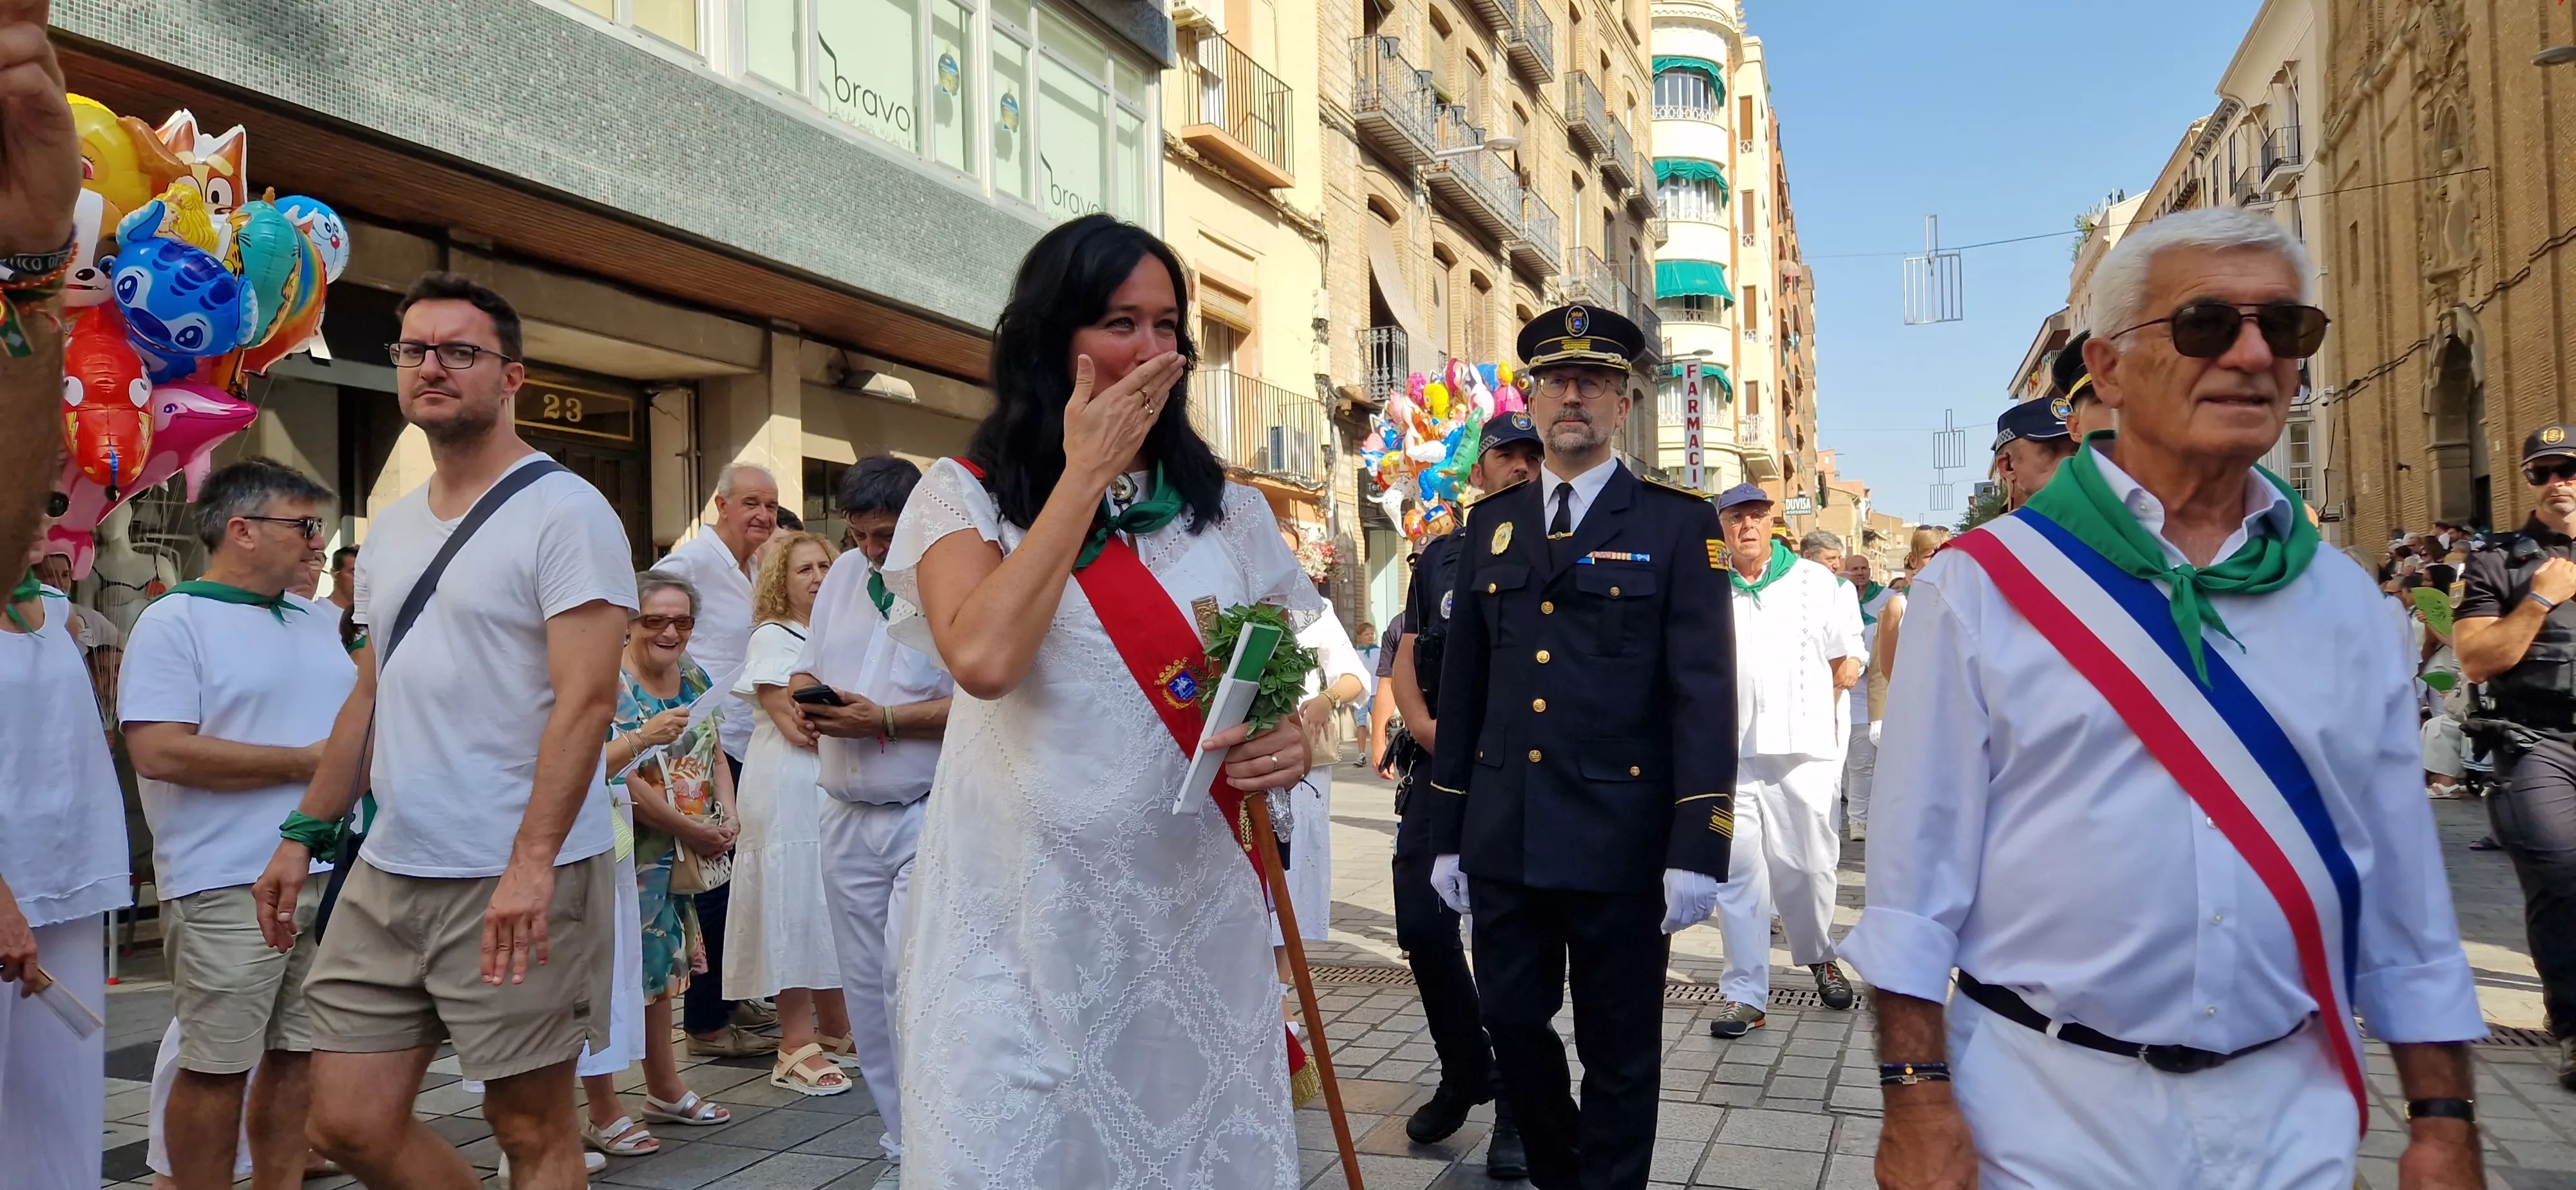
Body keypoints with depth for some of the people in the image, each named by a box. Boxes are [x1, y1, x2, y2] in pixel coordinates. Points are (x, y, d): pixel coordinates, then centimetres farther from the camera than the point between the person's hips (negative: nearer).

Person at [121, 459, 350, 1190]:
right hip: (231, 885, -6)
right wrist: (308, 761, -13)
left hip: (333, 874, 6)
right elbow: (160, 751, -18)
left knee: (300, 1054, 12)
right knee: (216, 1067, 2)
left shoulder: (319, 623, 15)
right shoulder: (176, 621, -7)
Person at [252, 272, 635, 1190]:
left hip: (516, 882, -7)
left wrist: (532, 861, -24)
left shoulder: (564, 511, -9)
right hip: (387, 873, 7)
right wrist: (304, 832, 18)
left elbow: (587, 698, -17)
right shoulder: (391, 529, 14)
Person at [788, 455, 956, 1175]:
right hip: (846, 815, 7)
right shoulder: (844, 576, 11)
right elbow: (804, 669, 19)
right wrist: (806, 700, -4)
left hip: (927, 817, -7)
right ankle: (901, 1145, 24)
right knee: (866, 987, 11)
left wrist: (882, 719, -20)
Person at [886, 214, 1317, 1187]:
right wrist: (1085, 473, -12)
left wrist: (1297, 737, -9)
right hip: (1026, 915, -2)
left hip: (1195, 908, 3)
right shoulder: (965, 494, -1)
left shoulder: (1228, 509, 8)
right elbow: (983, 658, -20)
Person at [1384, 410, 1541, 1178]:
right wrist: (1430, 731, -7)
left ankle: (1518, 1103, 16)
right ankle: (1465, 1071, 26)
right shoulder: (1440, 557, 13)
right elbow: (1405, 666, 11)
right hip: (1442, 765, 4)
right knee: (1422, 924, 3)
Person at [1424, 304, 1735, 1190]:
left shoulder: (1679, 526, -3)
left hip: (1621, 844, -4)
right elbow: (1462, 691, 11)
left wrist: (1697, 850, -14)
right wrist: (1447, 835, 9)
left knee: (1619, 1049, 9)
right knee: (1512, 1025, 14)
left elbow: (1704, 696, -8)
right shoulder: (1490, 526, 10)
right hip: (1503, 841, 4)